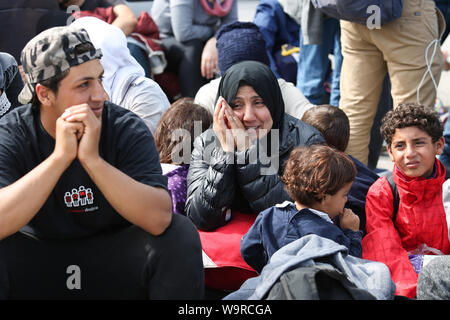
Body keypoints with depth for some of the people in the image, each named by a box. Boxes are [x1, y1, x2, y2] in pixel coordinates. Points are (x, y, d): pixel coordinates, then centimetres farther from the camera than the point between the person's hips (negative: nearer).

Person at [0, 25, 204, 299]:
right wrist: (61, 155, -34)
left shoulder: (128, 130, -15)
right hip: (36, 260, 0)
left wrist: (92, 159, -36)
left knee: (180, 234, -25)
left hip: (113, 259, 1)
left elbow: (159, 219, -29)